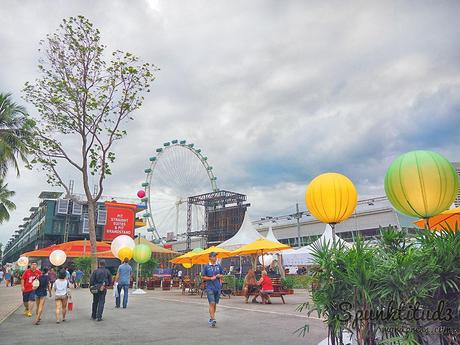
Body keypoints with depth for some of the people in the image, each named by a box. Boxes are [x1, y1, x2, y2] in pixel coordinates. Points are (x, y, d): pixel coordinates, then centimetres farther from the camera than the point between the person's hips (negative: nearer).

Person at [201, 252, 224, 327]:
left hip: (218, 287, 4)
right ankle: (213, 319, -15)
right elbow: (203, 277, 0)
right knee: (212, 303, -12)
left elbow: (222, 275, 15)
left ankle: (211, 318, 27)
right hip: (210, 287, -4)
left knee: (215, 304, 12)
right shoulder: (206, 266, -2)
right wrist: (211, 278, -14)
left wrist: (219, 276, -7)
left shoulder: (219, 266, 7)